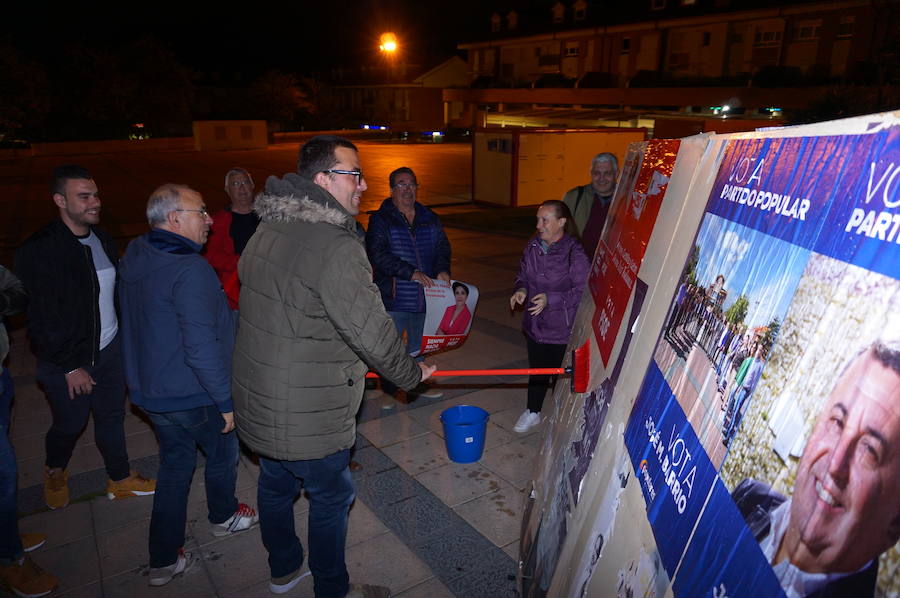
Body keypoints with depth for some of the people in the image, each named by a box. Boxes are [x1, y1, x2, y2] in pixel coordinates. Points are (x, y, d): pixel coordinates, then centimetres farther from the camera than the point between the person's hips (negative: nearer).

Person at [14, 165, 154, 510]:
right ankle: (54, 471, 46)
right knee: (69, 425, 14)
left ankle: (120, 480, 34)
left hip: (110, 351, 5)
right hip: (66, 361, -5)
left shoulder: (101, 238, 2)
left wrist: (123, 337, 7)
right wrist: (70, 367, -14)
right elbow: (41, 320, -16)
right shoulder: (38, 251, -18)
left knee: (112, 417, 16)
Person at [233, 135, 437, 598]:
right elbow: (373, 333, -24)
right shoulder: (337, 247, -27)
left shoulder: (268, 229, 3)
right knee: (331, 499, 13)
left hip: (259, 400, 9)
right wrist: (411, 373, -5)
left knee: (276, 485, 26)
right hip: (309, 417, -9)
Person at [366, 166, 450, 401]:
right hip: (394, 299, -4)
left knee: (418, 345, 21)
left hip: (424, 297, 5)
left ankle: (418, 384, 40)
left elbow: (442, 247, 11)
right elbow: (377, 254, -18)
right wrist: (410, 273, -26)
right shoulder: (381, 219, -7)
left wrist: (442, 270, -10)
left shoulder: (429, 218, 9)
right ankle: (388, 391, 26)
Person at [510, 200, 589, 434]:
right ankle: (532, 412, 40)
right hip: (535, 324, 6)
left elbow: (582, 290, -17)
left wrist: (551, 299, -26)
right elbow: (523, 274, 14)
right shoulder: (533, 246, -1)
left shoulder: (574, 252, -20)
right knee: (537, 369, 21)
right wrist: (521, 289, -6)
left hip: (562, 328, -6)